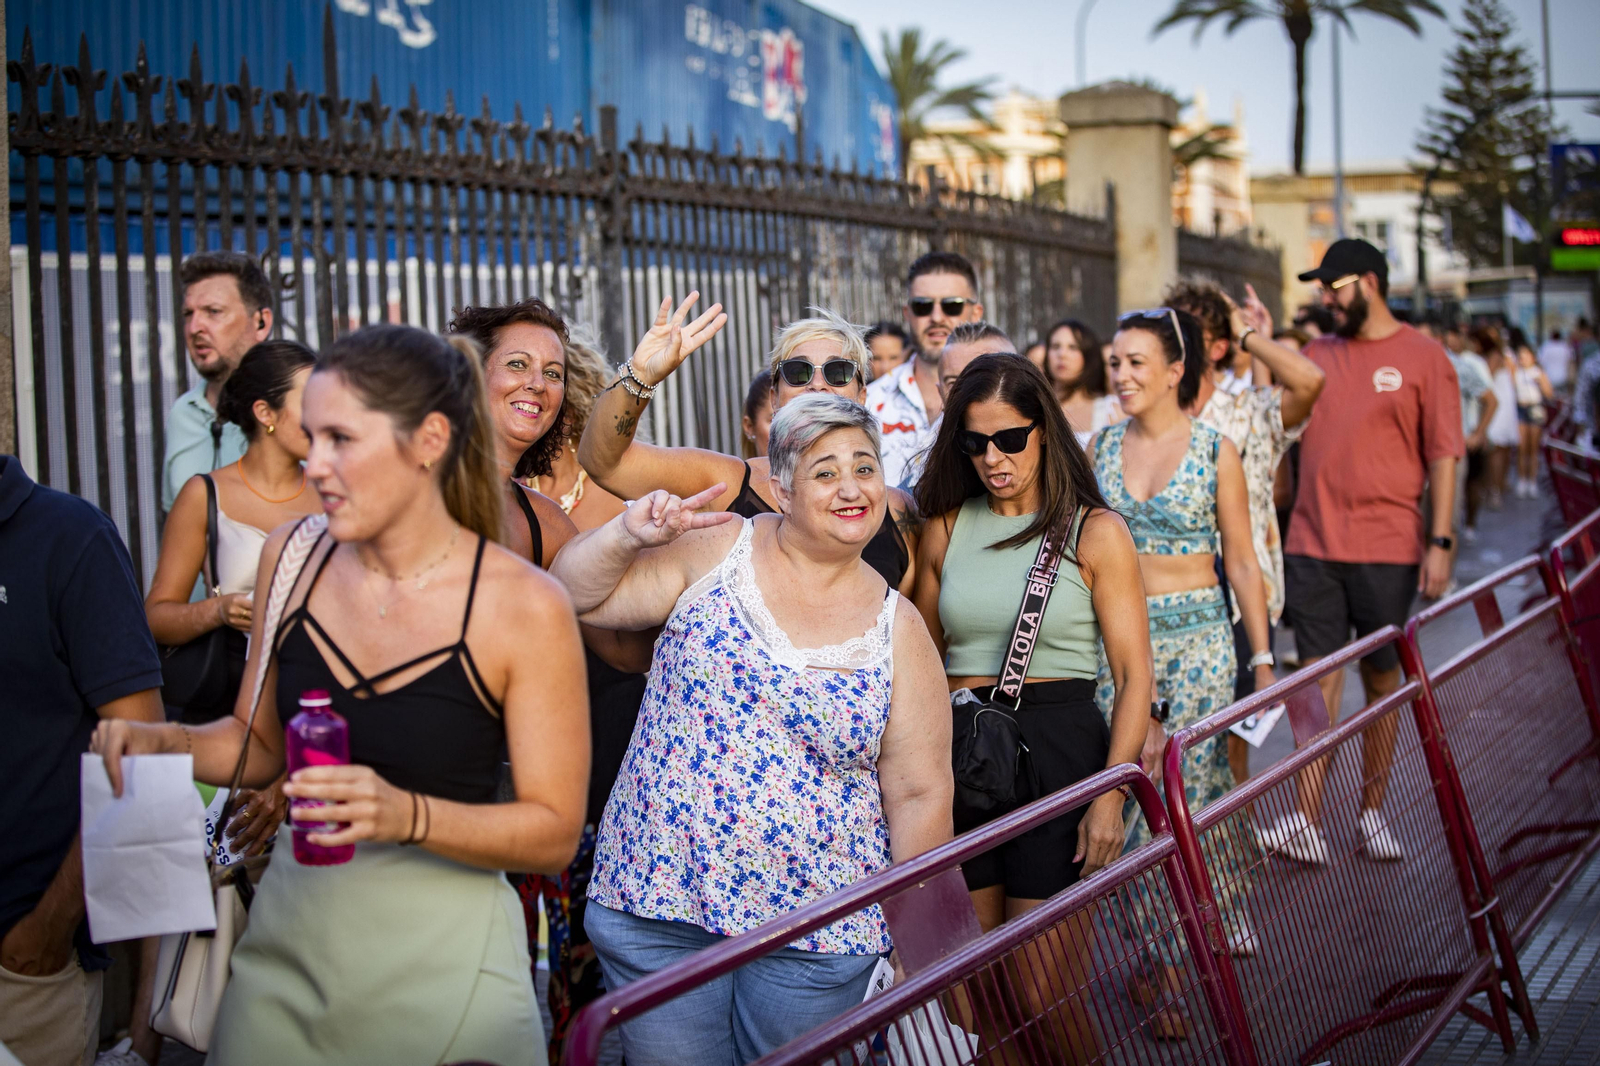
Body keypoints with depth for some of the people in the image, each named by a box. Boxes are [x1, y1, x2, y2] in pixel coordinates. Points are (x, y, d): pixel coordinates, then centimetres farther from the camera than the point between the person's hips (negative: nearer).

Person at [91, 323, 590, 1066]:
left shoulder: (525, 607, -14)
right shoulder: (293, 555, 0)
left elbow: (555, 832, -12)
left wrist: (407, 815, -25)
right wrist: (164, 742, -6)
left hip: (441, 959, -4)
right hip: (287, 941, 4)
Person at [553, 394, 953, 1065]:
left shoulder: (899, 631, 2)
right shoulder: (719, 549, 1)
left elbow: (920, 795, 4)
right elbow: (579, 596, 1)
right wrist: (627, 535, -16)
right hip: (656, 898, 0)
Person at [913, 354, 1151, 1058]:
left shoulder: (1095, 532, -2)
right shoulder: (945, 528, 9)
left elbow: (1134, 676, -4)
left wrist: (1111, 794, -13)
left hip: (1059, 747, -4)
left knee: (1042, 987, -3)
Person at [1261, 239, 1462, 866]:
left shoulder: (1422, 357, 0)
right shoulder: (1318, 355, 13)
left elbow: (1443, 456, -3)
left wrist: (1440, 542, -9)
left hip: (1388, 549, -3)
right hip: (1313, 544, 3)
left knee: (1383, 679, 8)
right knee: (1318, 676, -1)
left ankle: (1372, 812, 19)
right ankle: (1308, 820, -4)